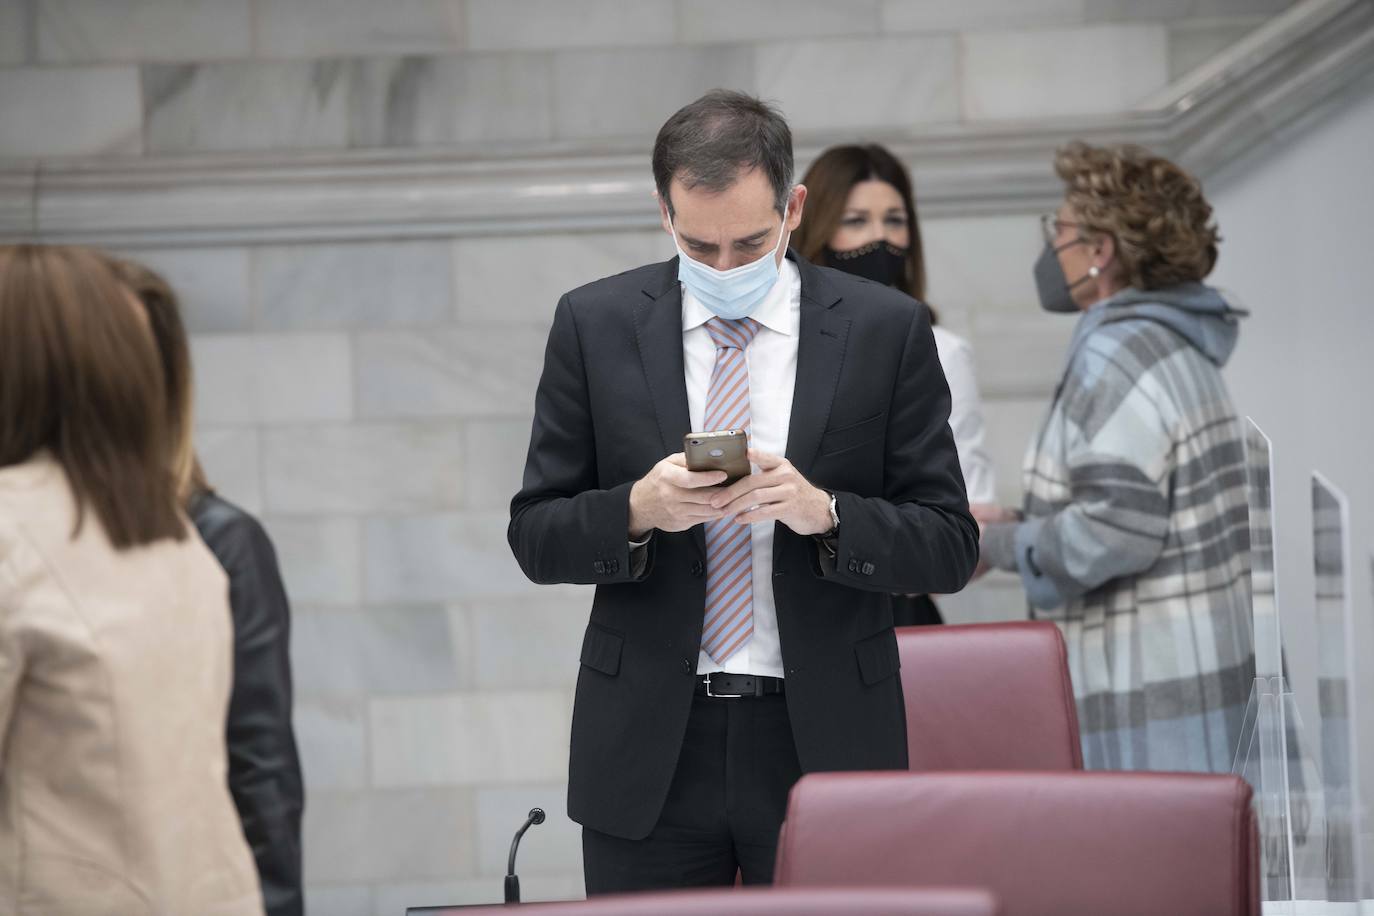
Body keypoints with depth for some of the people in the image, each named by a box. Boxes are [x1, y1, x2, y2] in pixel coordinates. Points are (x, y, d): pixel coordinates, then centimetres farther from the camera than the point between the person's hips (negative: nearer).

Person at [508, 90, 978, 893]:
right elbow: (535, 536, 3)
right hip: (651, 754, 1)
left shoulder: (886, 330, -1)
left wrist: (823, 512, -19)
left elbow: (950, 546, -1)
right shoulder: (595, 324, 3)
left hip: (823, 744, -1)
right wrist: (637, 511, -17)